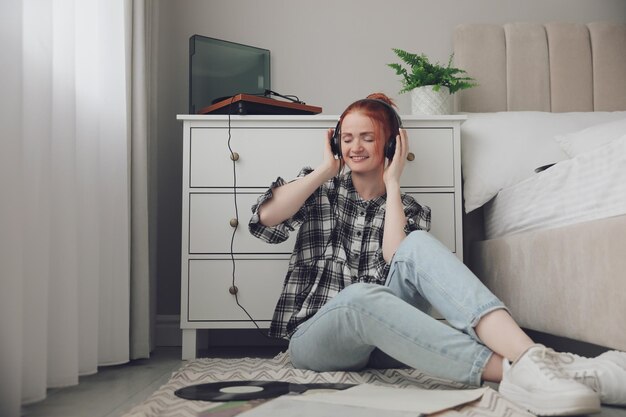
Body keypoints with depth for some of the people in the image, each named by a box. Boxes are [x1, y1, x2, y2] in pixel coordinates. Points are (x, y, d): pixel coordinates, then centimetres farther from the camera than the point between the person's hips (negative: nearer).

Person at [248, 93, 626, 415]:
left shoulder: (410, 210, 12)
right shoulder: (320, 188, 12)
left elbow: (399, 263, -12)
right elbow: (264, 220, -10)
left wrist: (392, 184, -4)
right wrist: (326, 168, -3)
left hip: (381, 341, 1)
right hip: (315, 338, -1)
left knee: (418, 245, -29)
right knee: (361, 295, -39)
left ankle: (531, 356, -49)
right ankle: (512, 371, -53)